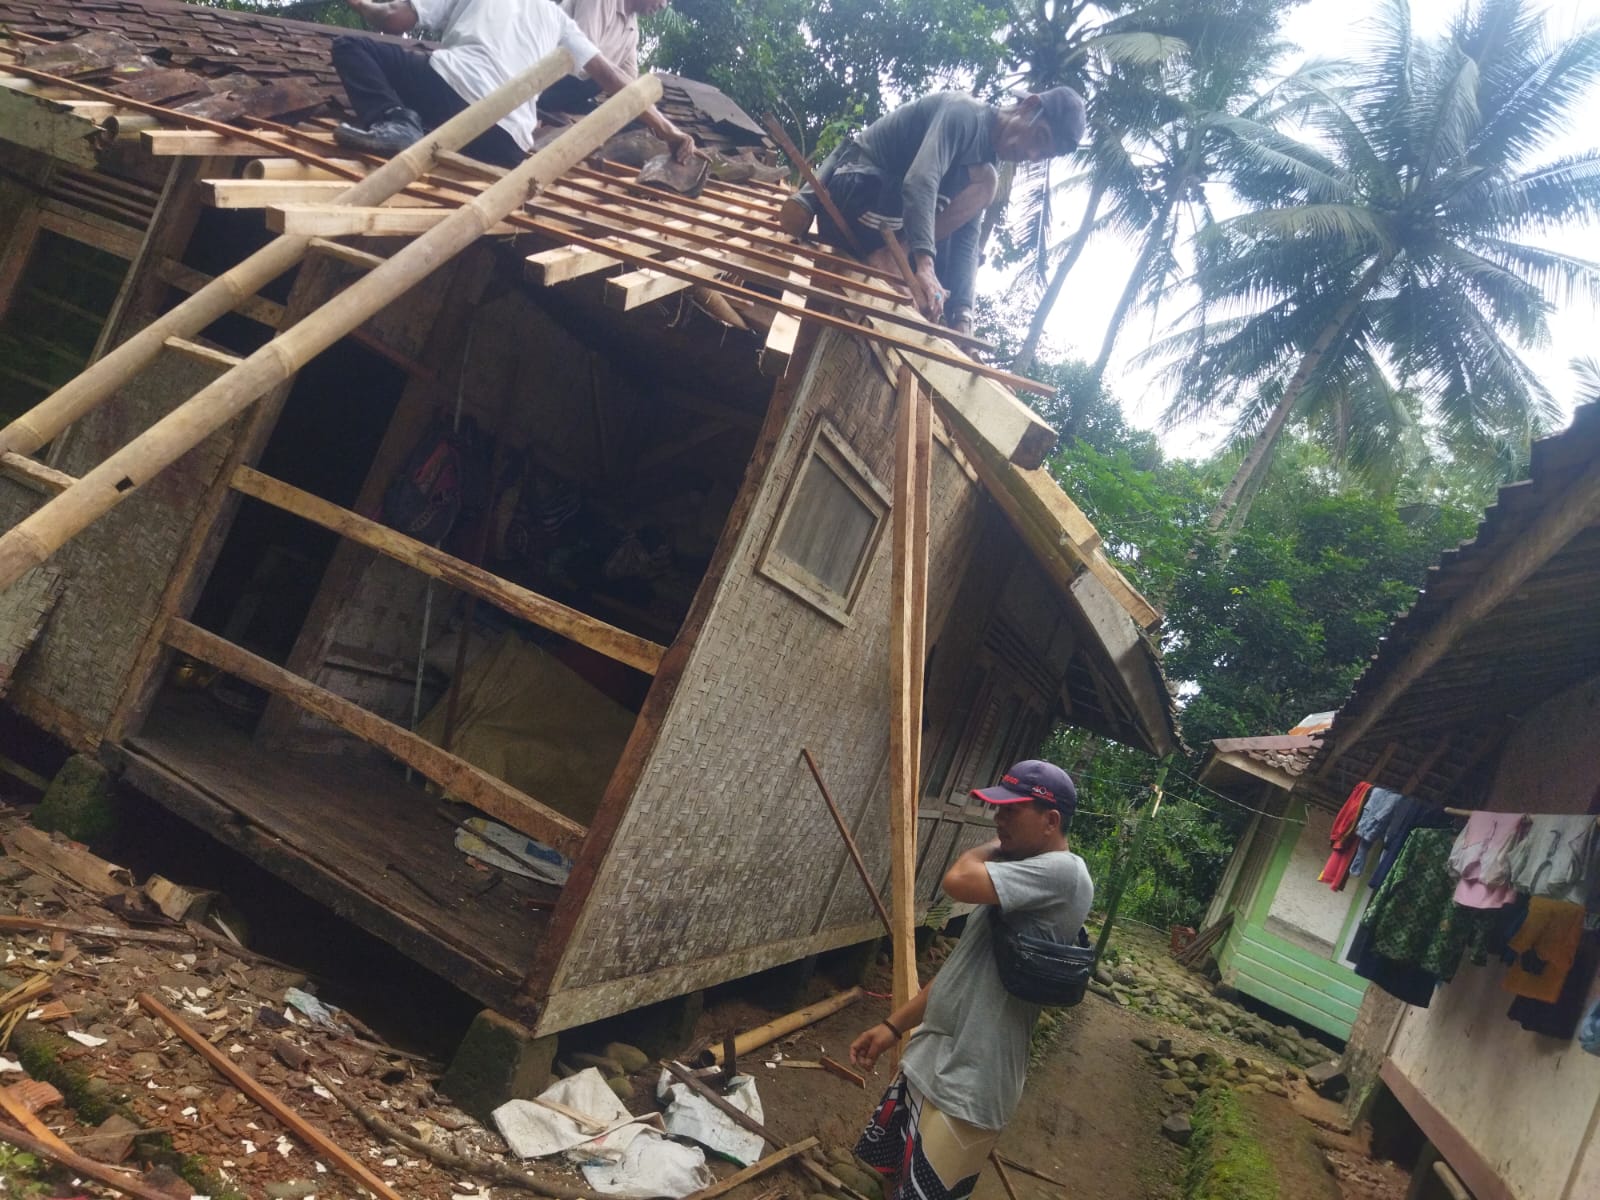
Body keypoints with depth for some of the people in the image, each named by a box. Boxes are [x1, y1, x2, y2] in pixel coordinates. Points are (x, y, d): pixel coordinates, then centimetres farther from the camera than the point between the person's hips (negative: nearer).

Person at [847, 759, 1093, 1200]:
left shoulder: (1063, 872, -19)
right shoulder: (1019, 875, 12)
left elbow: (958, 881, -31)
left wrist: (995, 847, -10)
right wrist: (893, 1026, 11)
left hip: (965, 1090, -9)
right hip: (927, 1064, 10)